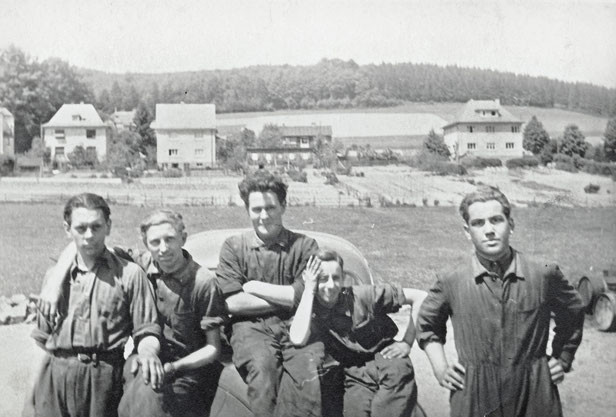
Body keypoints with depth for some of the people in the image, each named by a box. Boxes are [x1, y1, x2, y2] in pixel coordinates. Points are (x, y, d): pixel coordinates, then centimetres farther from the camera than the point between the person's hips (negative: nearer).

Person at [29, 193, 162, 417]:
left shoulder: (129, 273, 0)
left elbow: (146, 331, -1)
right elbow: (43, 335, 19)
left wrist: (147, 351, -20)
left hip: (103, 377, -3)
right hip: (55, 375, 3)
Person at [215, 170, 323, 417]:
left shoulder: (304, 246, 12)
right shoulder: (234, 247, 12)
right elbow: (232, 303, 0)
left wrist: (256, 287, 3)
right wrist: (288, 298, -1)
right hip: (252, 326, 0)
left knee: (308, 368, -31)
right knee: (262, 365, -33)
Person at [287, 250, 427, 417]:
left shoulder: (363, 295, -10)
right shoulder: (310, 311, -2)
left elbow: (420, 297, -6)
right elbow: (298, 340, -25)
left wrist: (407, 342, -4)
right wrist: (309, 289, -19)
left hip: (386, 359, 0)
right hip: (356, 376, 1)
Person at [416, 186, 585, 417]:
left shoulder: (544, 275, -4)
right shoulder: (452, 282, -6)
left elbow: (573, 314, 16)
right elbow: (426, 324, 13)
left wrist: (563, 359, 10)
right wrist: (440, 368, 4)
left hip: (534, 397, 1)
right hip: (473, 398, 0)